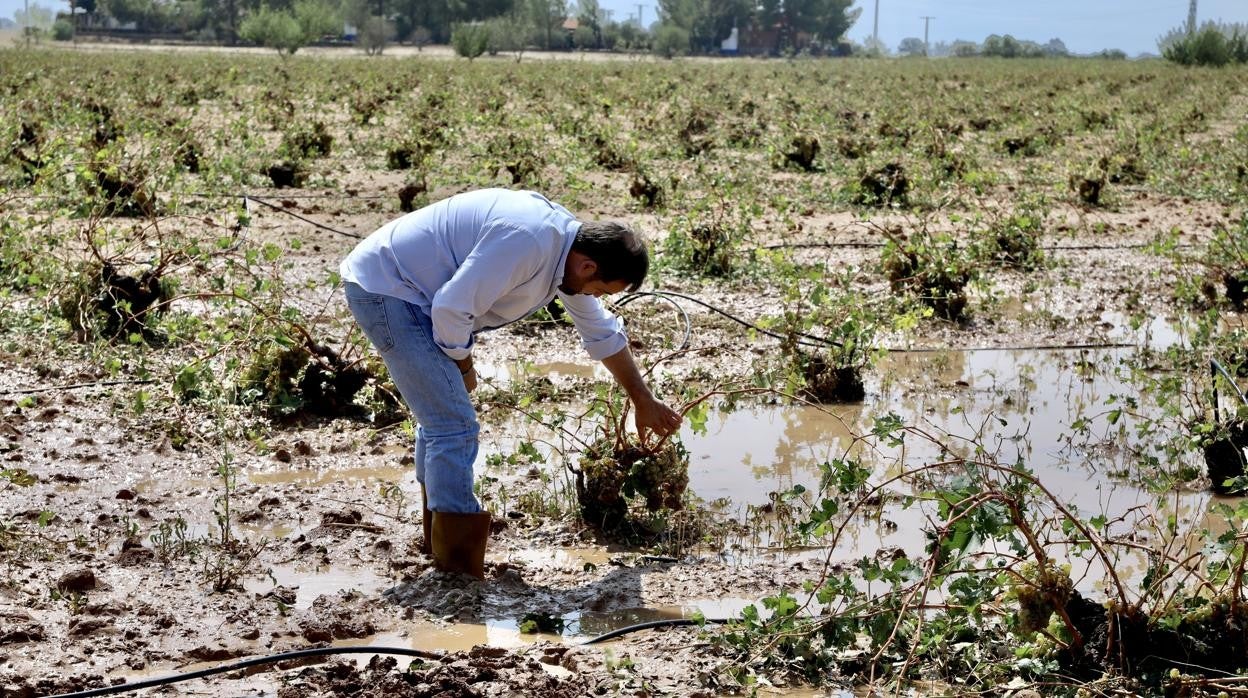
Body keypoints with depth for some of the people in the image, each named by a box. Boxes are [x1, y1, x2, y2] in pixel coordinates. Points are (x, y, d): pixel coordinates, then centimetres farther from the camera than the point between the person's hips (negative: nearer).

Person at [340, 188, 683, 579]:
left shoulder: (569, 245, 5)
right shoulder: (528, 241, -28)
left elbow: (602, 333, 19)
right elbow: (452, 308, -27)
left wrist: (644, 402, 27)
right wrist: (463, 367, -8)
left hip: (398, 290, 11)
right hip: (383, 290, -11)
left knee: (440, 418, 21)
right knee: (455, 425, -12)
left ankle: (439, 542, 35)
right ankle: (460, 573, -7)